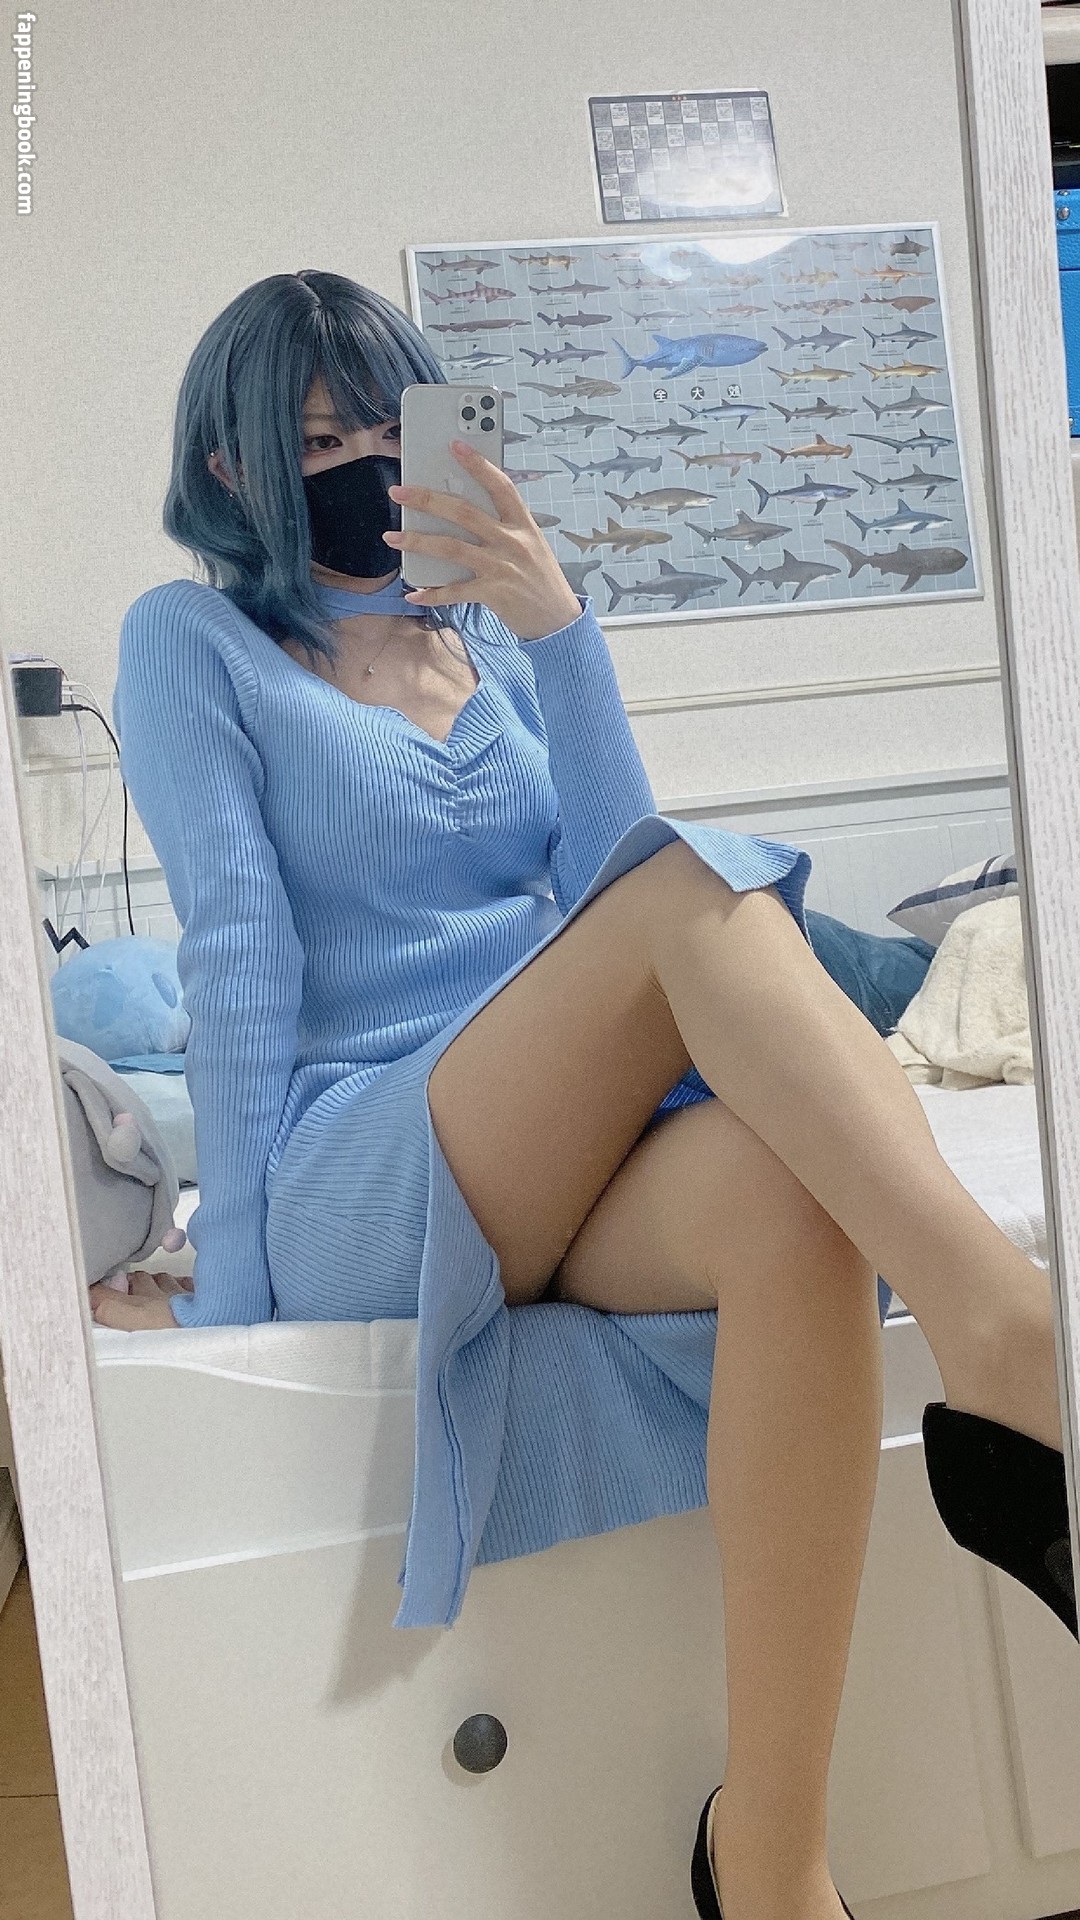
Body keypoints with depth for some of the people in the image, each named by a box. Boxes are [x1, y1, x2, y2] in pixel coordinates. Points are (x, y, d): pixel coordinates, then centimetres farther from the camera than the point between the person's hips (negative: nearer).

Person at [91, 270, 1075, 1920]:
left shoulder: (494, 635, 20)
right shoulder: (192, 644, 9)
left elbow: (602, 878, 4)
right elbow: (238, 954, -4)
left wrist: (561, 634, -9)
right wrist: (226, 1289, -9)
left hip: (579, 1167, 4)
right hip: (359, 1182, -4)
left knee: (787, 1197, -34)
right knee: (703, 882, -29)